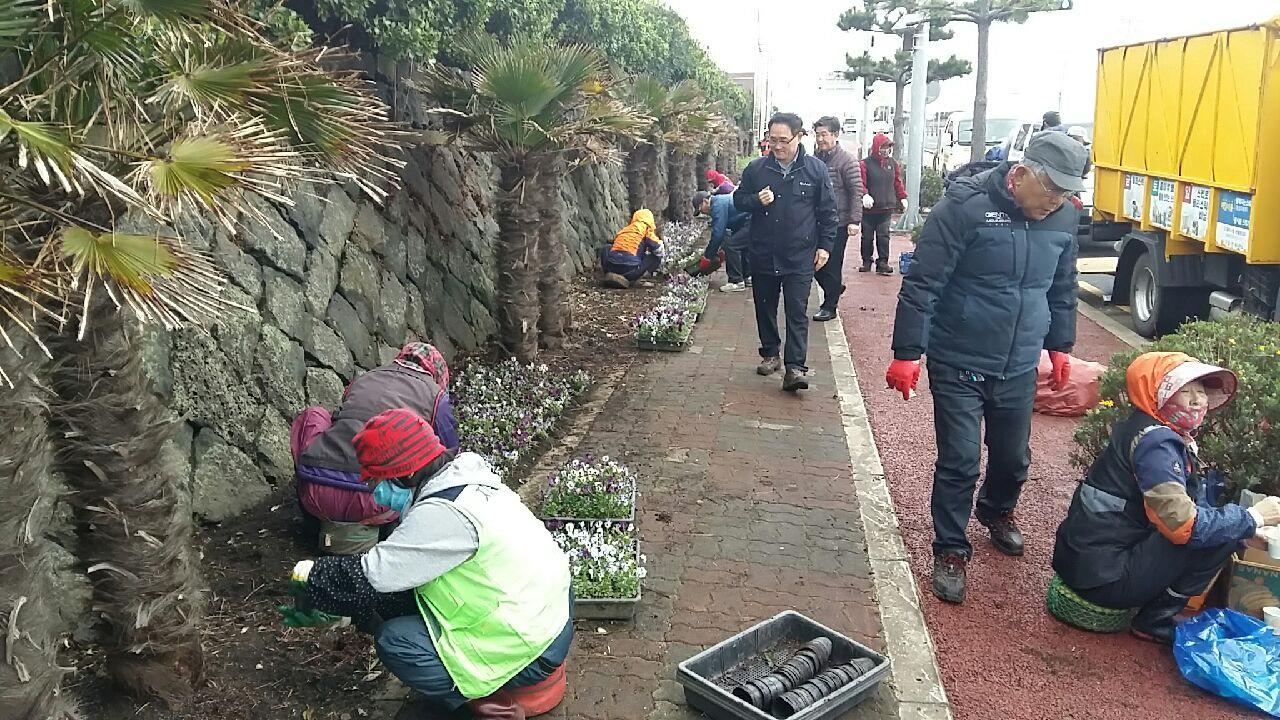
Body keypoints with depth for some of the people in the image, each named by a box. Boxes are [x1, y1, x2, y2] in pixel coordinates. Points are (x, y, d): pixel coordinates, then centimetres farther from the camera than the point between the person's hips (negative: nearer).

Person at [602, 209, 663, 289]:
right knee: (657, 257, 15)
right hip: (630, 269, -6)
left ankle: (610, 275, 12)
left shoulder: (623, 230, 24)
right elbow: (658, 250, 5)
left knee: (607, 248, 38)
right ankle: (627, 278, 1)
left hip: (612, 267, 6)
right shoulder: (646, 229, 10)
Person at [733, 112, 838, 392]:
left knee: (797, 312, -5)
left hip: (800, 257, -3)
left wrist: (825, 245, -1)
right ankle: (770, 354, 31)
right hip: (763, 254, 3)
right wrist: (756, 200, -11)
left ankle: (795, 368, -5)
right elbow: (738, 200, 11)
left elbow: (828, 212, 3)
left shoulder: (816, 169, -2)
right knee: (765, 308, 14)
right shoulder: (756, 168, 2)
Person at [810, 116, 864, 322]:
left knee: (832, 266, 1)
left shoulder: (847, 162, -9)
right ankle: (835, 289, 35)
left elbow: (856, 193, -12)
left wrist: (854, 221, -20)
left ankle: (829, 307, 13)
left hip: (838, 224, -6)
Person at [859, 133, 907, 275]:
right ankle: (866, 261, 18)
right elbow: (860, 182, -12)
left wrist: (902, 198, 14)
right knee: (867, 237, 7)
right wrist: (865, 195, -28)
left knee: (883, 236, 0)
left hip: (886, 208, 2)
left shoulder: (893, 164, 10)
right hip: (869, 209, -2)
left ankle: (882, 262, 2)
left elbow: (898, 182, 17)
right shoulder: (865, 163, -5)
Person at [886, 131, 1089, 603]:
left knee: (1013, 457, 18)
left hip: (1019, 368, 6)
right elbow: (922, 283, -18)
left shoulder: (1063, 218, 2)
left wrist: (1060, 347, 23)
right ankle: (950, 551, 17)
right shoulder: (966, 206, -17)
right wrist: (907, 353, -19)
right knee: (959, 462, -2)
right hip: (959, 365, -5)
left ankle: (997, 513, 48)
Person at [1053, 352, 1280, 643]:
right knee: (1223, 533, -12)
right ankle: (1154, 621, 1)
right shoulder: (1156, 443, -19)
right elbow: (1184, 526, -25)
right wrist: (1253, 517, -13)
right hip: (1105, 579, -10)